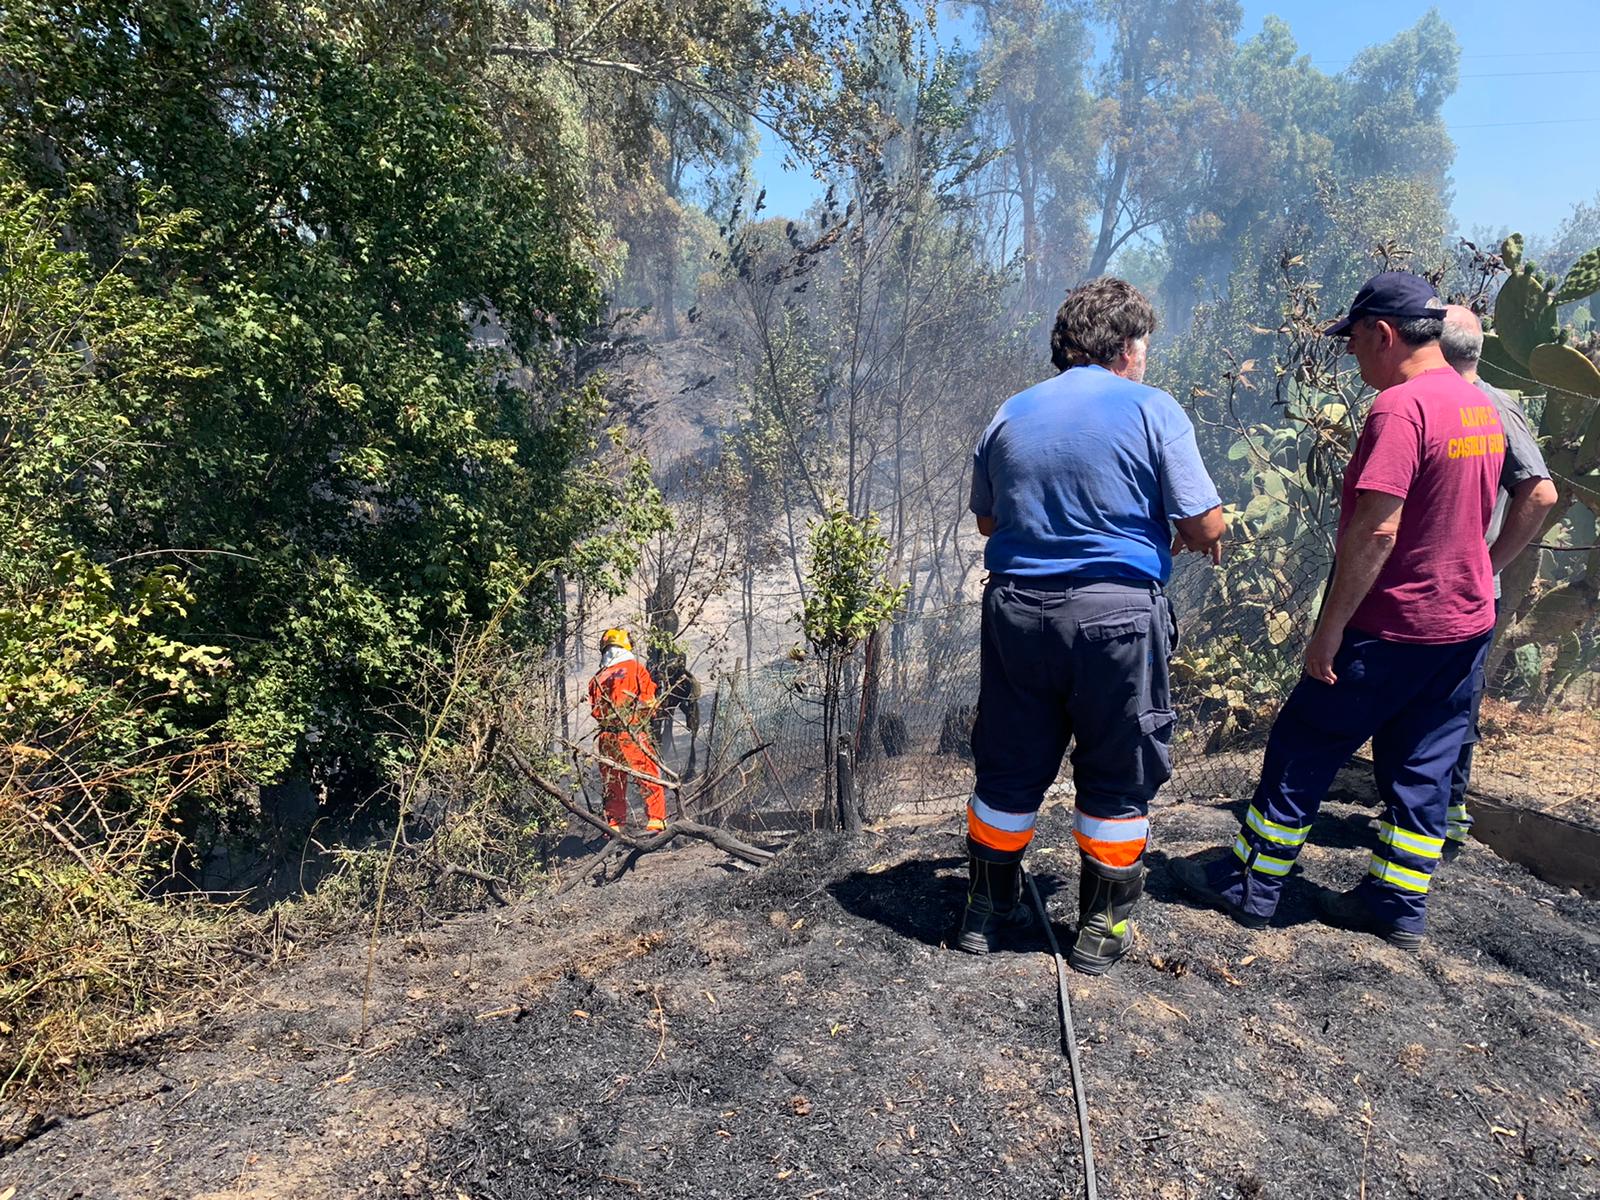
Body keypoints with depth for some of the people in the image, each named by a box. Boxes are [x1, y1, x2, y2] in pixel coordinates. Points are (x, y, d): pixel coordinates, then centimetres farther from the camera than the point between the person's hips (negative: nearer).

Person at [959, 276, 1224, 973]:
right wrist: (1199, 539, 16)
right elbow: (1205, 527, -5)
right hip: (1116, 614, -4)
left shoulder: (1010, 415, 8)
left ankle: (988, 914, 30)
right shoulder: (1152, 410, -4)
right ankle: (1101, 931, 25)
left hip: (1016, 609, 4)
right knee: (1116, 782, 13)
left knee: (1008, 773, 16)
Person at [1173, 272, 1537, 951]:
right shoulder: (1483, 408, 9)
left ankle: (1250, 887, 15)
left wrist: (1328, 632, -22)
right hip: (1469, 622, 9)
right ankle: (1399, 906, 24)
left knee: (1302, 750, 4)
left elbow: (1376, 531, -26)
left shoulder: (1400, 406, -20)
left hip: (1392, 629, -8)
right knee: (1422, 768, 15)